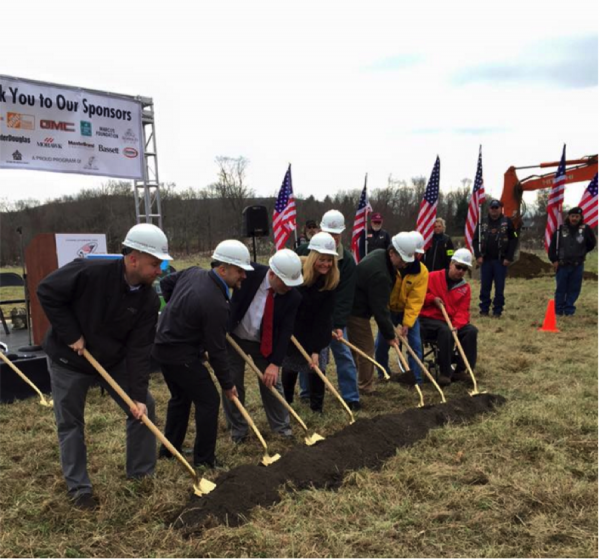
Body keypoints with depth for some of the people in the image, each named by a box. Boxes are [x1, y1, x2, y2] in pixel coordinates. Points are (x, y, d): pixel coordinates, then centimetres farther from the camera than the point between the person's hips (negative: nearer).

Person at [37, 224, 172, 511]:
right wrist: (71, 335, -22)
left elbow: (139, 350, -15)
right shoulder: (89, 272, -31)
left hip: (114, 359, 4)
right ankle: (79, 488, 22)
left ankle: (141, 474, 18)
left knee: (144, 406, 1)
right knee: (70, 423, 5)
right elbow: (47, 292, -19)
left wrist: (138, 395, -19)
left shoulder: (148, 300, -18)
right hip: (69, 360, -4)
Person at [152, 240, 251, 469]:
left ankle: (169, 449, 36)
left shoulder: (193, 272, -2)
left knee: (180, 397, 24)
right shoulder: (216, 304, -27)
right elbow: (217, 349, -20)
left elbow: (165, 282, 17)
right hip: (181, 355, -9)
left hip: (163, 346, 9)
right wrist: (227, 384, -8)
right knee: (208, 400, 2)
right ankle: (204, 459, 11)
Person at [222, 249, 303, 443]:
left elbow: (285, 332, -18)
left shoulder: (293, 297, -19)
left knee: (272, 383, 9)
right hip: (234, 338, 0)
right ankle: (238, 429, 24)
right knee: (232, 385, 6)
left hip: (264, 344, 1)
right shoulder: (251, 273, -23)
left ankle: (281, 425, 29)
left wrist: (275, 363, -24)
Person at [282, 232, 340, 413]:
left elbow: (323, 316, -21)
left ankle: (317, 407, 15)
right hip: (290, 326, 0)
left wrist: (316, 349, -23)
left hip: (315, 329, 1)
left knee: (316, 365, -2)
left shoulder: (331, 280, -21)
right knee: (289, 365, 12)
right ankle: (286, 402, 34)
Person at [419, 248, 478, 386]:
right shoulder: (433, 277, -3)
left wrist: (456, 325, -19)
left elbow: (463, 311, 0)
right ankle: (445, 373, -26)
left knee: (471, 331, -20)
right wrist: (432, 299, -16)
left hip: (452, 322, 5)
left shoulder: (465, 288, 8)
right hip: (429, 319, -5)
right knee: (446, 331, -35)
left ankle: (461, 370, -12)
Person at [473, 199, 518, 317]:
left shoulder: (507, 222, 0)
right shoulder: (483, 223, 7)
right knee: (485, 287, 5)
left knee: (499, 287, 1)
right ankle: (484, 310, 12)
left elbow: (513, 240, -1)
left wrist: (508, 258, -8)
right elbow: (476, 240, 10)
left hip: (501, 261, -2)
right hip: (486, 260, 2)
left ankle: (497, 311, 8)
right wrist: (478, 256, -2)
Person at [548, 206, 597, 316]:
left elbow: (592, 244, 5)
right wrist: (554, 260, -5)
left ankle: (569, 310, 17)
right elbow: (553, 245, -1)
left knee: (574, 289, 6)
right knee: (561, 289, 7)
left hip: (577, 266, 1)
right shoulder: (561, 229, -3)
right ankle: (559, 310, 17)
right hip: (562, 265, -1)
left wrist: (581, 253, 0)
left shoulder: (585, 229, -3)